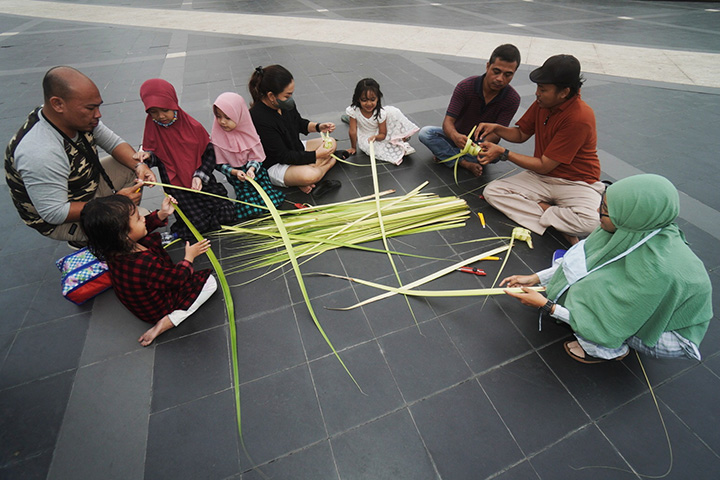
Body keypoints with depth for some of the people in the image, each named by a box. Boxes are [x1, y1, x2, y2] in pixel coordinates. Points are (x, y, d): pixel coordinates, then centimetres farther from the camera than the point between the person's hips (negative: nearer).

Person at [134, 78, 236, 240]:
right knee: (199, 224, -18)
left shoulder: (193, 126, -2)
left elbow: (209, 154, 0)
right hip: (177, 186, -1)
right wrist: (147, 156, -14)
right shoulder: (153, 129, 1)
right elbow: (157, 157, 11)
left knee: (227, 214, -10)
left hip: (202, 181, 2)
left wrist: (199, 176, -12)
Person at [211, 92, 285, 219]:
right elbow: (220, 164, -4)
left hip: (255, 171, 1)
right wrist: (235, 172, -21)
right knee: (249, 209, -16)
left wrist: (251, 169, -24)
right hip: (237, 178, -1)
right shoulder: (217, 137, -8)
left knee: (273, 200, -13)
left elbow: (257, 157, -4)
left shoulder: (248, 131, -6)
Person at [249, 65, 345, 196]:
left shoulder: (285, 104, -7)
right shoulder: (259, 118, -29)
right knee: (311, 175, -38)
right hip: (274, 165, -9)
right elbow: (283, 156, -25)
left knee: (332, 143, 4)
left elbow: (299, 123, 14)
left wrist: (318, 127, -6)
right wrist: (316, 155, -24)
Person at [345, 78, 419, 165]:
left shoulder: (380, 113, -24)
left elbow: (382, 134, -17)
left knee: (393, 112, -22)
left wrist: (375, 137, -40)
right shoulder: (353, 110, -25)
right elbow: (353, 131, -17)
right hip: (365, 136, 0)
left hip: (378, 135, 0)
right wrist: (353, 147, -9)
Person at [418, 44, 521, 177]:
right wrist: (455, 136, -51)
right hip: (458, 135, 0)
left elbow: (497, 133, -21)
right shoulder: (465, 86, -19)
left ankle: (444, 153, -19)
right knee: (425, 133, -25)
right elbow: (448, 121, -26)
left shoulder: (513, 99, -16)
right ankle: (465, 163, -21)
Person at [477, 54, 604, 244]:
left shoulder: (580, 118, -23)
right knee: (491, 191, -17)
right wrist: (496, 128, -6)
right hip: (541, 178, 7)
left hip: (576, 183, -7)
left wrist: (503, 153, -20)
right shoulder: (543, 103, -1)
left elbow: (544, 166, -22)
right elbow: (522, 134, 13)